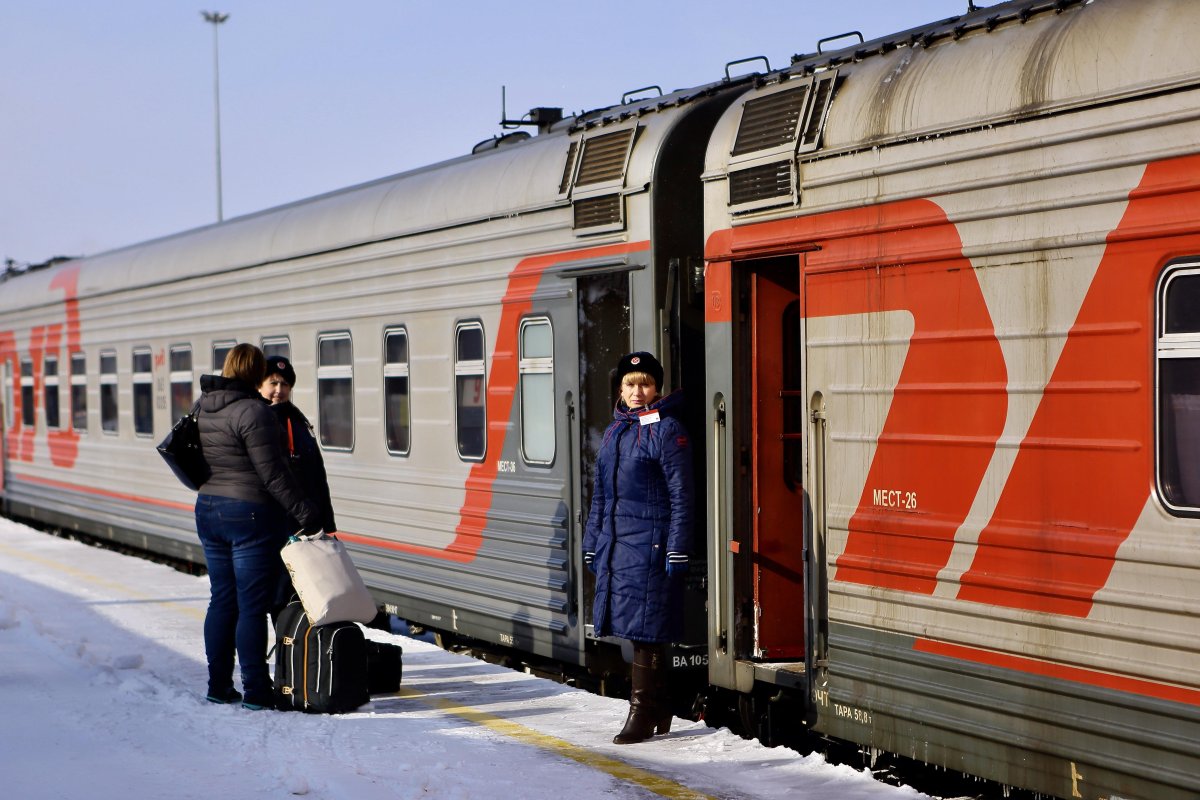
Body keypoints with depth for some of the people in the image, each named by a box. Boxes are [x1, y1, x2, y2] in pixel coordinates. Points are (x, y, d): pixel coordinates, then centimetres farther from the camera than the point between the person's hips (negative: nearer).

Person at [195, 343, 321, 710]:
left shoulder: (204, 409, 8)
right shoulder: (252, 411, -16)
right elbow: (273, 473, -19)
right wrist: (305, 512, -15)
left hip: (208, 511, 8)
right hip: (251, 516, -8)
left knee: (223, 601, 14)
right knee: (252, 606, -3)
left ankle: (218, 685, 19)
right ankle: (256, 691, 0)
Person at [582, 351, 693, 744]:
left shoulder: (666, 430, -6)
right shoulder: (614, 431, 15)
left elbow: (681, 495, -10)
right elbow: (600, 495, 21)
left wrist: (677, 550, -14)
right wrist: (592, 544, 18)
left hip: (649, 543, -7)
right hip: (615, 544, 7)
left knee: (646, 628, -6)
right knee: (638, 630, 11)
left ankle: (643, 712, 0)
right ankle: (659, 710, 20)